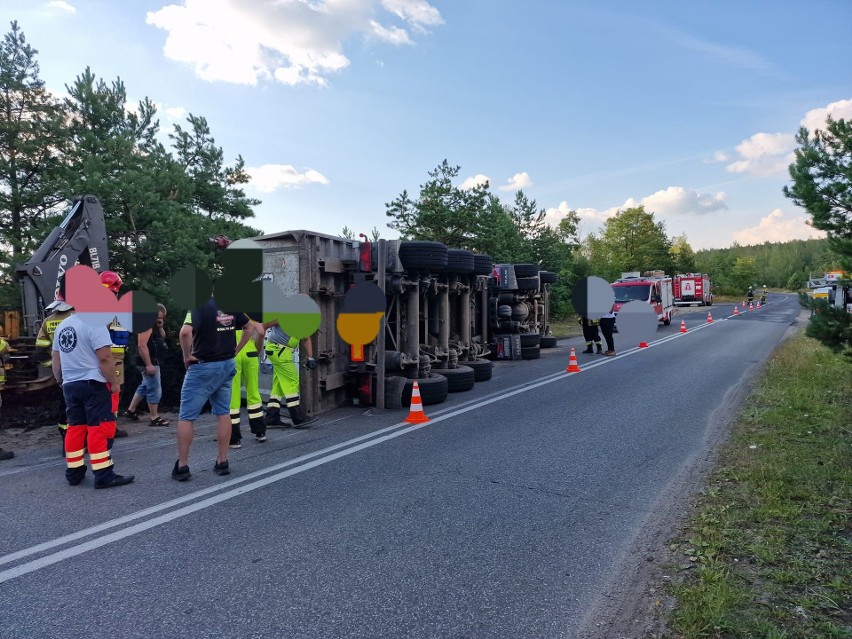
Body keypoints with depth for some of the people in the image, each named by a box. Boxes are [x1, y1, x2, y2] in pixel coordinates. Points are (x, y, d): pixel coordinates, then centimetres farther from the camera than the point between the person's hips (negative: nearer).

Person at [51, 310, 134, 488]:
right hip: (93, 384, -8)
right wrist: (113, 382, -10)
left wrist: (60, 380, 27)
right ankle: (103, 475, -4)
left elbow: (55, 358, 18)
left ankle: (74, 472, 19)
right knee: (99, 428, -5)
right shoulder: (95, 324, -14)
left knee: (75, 428, 13)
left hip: (70, 385, 8)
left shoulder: (62, 325, 13)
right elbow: (105, 357, -19)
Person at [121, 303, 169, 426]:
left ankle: (130, 410, 31)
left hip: (153, 361, 11)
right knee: (155, 389, -6)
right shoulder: (147, 325, -20)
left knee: (145, 386, 21)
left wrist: (160, 327, -1)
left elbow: (163, 337, 17)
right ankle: (154, 418, 0)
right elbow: (142, 345, -26)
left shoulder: (154, 325, 13)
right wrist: (148, 364, -28)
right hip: (148, 362, -11)